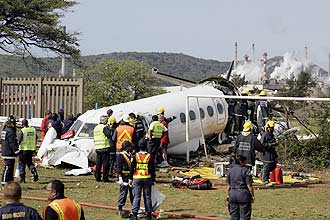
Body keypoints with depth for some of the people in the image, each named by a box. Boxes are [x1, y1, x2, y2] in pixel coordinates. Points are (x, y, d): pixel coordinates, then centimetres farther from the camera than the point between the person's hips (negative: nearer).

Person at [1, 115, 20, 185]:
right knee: (8, 168, -7)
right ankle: (4, 182, -6)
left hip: (5, 152, 10)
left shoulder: (5, 130, 15)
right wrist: (17, 151, -16)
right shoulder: (10, 131, -18)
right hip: (9, 153, -10)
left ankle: (10, 180, 23)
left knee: (10, 167, 17)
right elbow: (12, 143, -20)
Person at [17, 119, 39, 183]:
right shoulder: (33, 130, 3)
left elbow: (19, 141, -16)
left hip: (23, 149, -5)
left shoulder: (22, 131, -13)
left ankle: (22, 178, 7)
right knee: (29, 162, 19)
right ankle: (35, 172, -4)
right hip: (31, 149, 5)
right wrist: (34, 149, 19)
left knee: (21, 164, 7)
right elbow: (36, 140, 10)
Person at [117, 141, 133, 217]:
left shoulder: (130, 155, 14)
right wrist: (120, 178, -18)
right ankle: (120, 209, 3)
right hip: (125, 177, -7)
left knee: (133, 192, 12)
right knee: (123, 192, -4)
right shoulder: (121, 155, -10)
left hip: (132, 176, 7)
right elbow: (119, 168, -12)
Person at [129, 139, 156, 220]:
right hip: (147, 179, 0)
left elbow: (132, 168, -2)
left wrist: (130, 179, 6)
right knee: (147, 197, 7)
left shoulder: (135, 156, -3)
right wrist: (153, 179, 9)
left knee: (136, 197, 1)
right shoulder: (150, 156, -2)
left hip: (137, 179, 0)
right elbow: (152, 170, 0)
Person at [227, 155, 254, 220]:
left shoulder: (230, 170, 7)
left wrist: (228, 194, 19)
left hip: (232, 193, 5)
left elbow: (229, 185, 10)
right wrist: (252, 196, -3)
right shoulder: (245, 171, -10)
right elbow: (249, 186, -12)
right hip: (243, 193, -5)